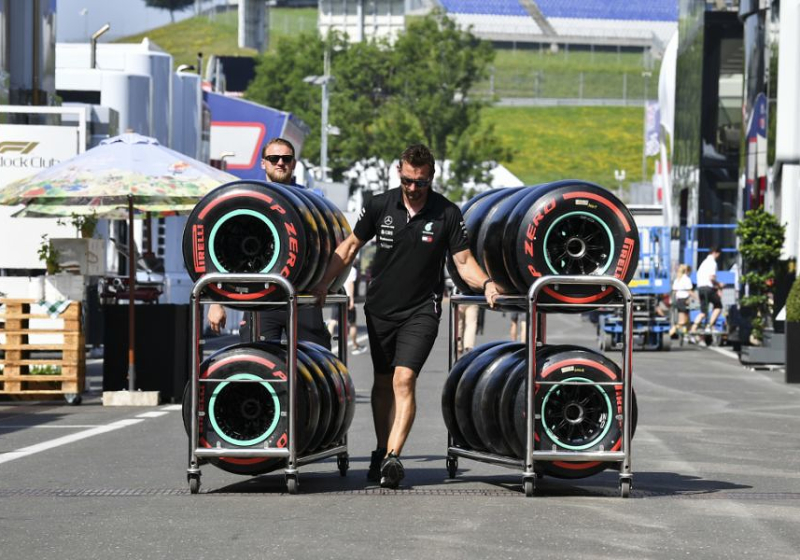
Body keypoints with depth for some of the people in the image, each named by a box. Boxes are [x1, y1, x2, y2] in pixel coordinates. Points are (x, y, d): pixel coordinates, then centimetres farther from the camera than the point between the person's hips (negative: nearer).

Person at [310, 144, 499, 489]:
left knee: (404, 379, -17)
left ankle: (392, 457, -23)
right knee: (382, 382, 13)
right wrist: (322, 283, 2)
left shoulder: (447, 214, -7)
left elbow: (464, 261, -4)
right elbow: (350, 246, 9)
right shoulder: (380, 206, -2)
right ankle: (382, 452, 27)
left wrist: (485, 283, -24)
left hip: (421, 311, -3)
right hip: (380, 308, 3)